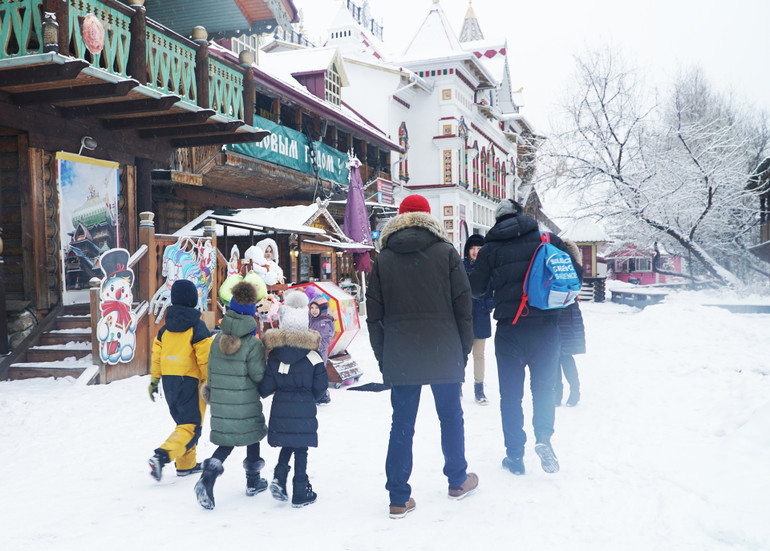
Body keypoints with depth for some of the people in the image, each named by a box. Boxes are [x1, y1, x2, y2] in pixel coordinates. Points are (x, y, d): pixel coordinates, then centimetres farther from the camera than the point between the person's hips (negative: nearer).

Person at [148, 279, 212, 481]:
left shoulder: (165, 329, 7)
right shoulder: (197, 328, -11)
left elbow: (156, 355, 10)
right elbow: (205, 359, -13)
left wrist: (154, 380, 18)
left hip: (169, 382, 7)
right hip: (190, 382, -7)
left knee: (183, 422, 19)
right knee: (192, 426, -3)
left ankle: (186, 465, 24)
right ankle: (162, 456, -22)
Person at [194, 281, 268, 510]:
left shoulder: (218, 339, 0)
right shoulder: (253, 343, -15)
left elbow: (211, 369, 7)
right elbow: (259, 376, -13)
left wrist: (212, 389, 23)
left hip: (220, 405, 4)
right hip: (246, 405, -4)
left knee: (227, 442, 14)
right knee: (252, 436, 19)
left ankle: (208, 477, -9)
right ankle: (253, 482, 32)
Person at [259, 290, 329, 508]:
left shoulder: (273, 354, -2)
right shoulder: (313, 355, -7)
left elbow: (266, 386, -1)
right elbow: (321, 385, -2)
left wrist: (264, 392, 21)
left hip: (280, 408, 2)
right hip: (304, 409, -2)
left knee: (287, 445, 21)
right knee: (301, 449, 6)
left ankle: (279, 478, 3)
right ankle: (300, 493, 11)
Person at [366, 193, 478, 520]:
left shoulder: (383, 259, 4)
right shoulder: (446, 252, 0)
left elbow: (374, 315, 4)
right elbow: (463, 306, -1)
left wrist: (382, 356, 11)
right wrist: (464, 349, 8)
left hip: (400, 358, 1)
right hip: (444, 355, -1)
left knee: (402, 424, 6)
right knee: (451, 417, 16)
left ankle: (399, 498, 8)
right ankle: (458, 481, 30)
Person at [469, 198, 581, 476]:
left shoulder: (490, 249, 2)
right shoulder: (547, 240, 4)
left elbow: (476, 289, 5)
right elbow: (574, 274, 6)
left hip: (509, 328, -1)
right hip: (545, 325, 1)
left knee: (511, 393, 10)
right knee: (544, 384, 15)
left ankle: (515, 455, 12)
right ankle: (543, 436, -6)